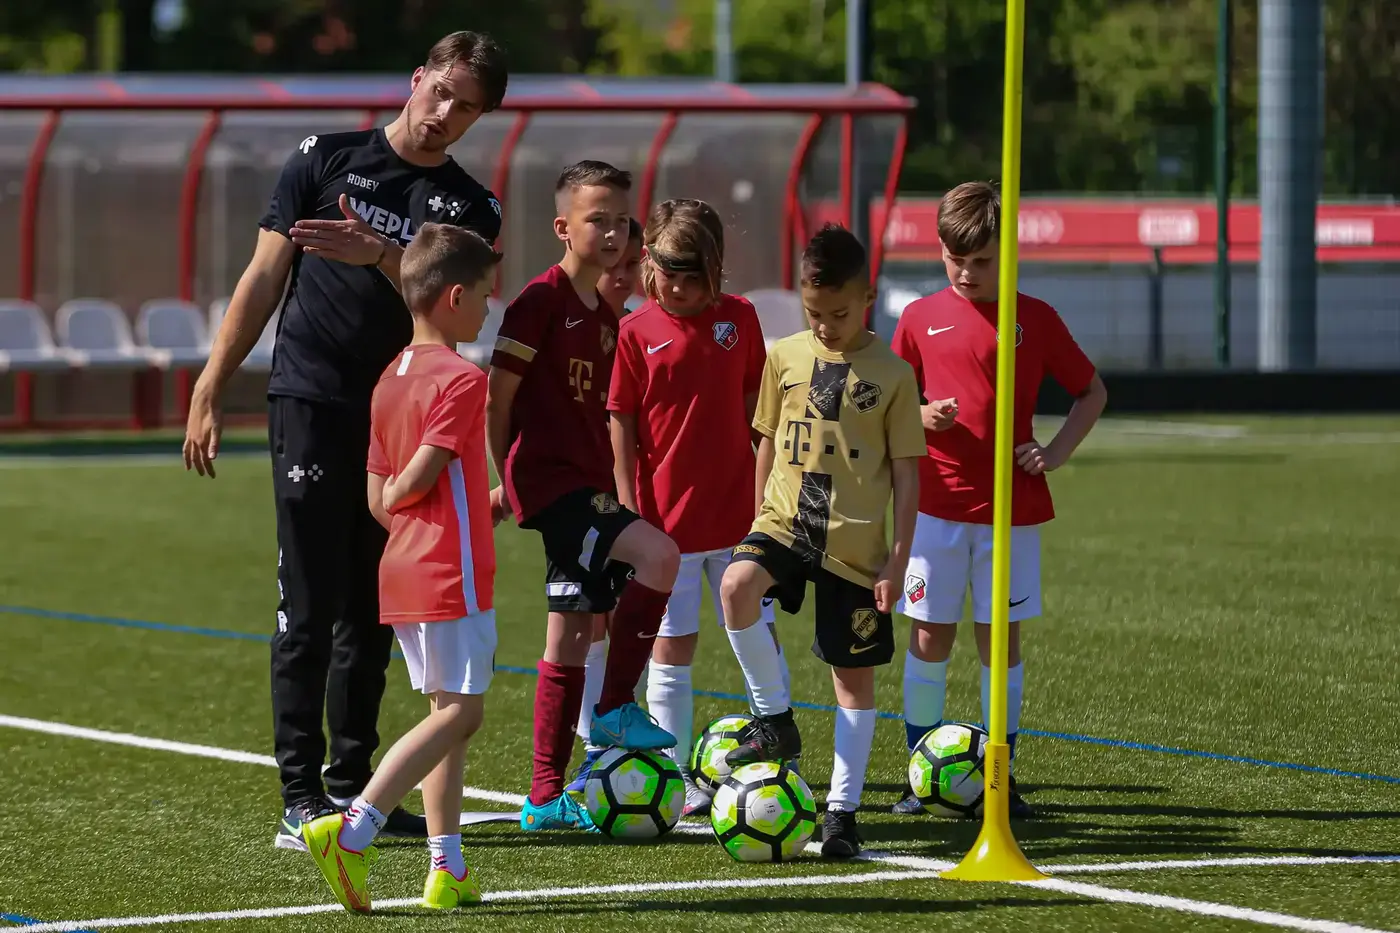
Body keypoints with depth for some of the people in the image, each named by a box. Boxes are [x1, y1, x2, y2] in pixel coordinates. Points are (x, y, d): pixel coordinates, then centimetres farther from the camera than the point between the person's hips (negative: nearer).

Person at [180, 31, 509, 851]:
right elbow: (265, 278, 4)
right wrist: (210, 391, 0)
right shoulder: (326, 160, 3)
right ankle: (301, 800, -6)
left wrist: (382, 257, -24)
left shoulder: (470, 208, 9)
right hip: (312, 406, -3)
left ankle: (351, 786, 18)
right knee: (310, 613, -7)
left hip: (402, 423, 3)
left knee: (371, 616, 9)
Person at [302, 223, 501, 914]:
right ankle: (350, 832, -17)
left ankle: (448, 870, 10)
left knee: (447, 709, 13)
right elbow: (409, 486, -19)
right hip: (451, 573, -9)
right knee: (458, 712, -6)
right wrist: (399, 495, 4)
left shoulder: (390, 379, 12)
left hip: (403, 572, 9)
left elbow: (380, 499, 11)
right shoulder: (462, 380, -14)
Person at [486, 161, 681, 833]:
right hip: (549, 478, -9)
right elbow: (497, 395, -11)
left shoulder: (605, 314, 14)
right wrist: (504, 478, -7)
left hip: (587, 487, 9)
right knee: (658, 555, -26)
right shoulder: (542, 299, -12)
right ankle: (615, 708, -13)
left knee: (571, 638, 9)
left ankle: (546, 798, 13)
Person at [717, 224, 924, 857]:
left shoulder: (892, 374, -3)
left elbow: (906, 473, -1)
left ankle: (842, 809, 13)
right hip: (784, 521, 2)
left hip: (855, 542, -2)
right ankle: (775, 720, -13)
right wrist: (759, 520, 12)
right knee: (737, 585, -30)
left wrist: (898, 558, -6)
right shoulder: (784, 358, 5)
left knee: (854, 673, 3)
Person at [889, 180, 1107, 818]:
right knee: (929, 636, 1)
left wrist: (1056, 453, -3)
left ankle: (1000, 777, 10)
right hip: (936, 503, 0)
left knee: (1001, 638, 2)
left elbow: (1092, 392, 10)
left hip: (1012, 507, 0)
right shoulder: (921, 319, 3)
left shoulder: (1035, 319, 2)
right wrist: (921, 418, -11)